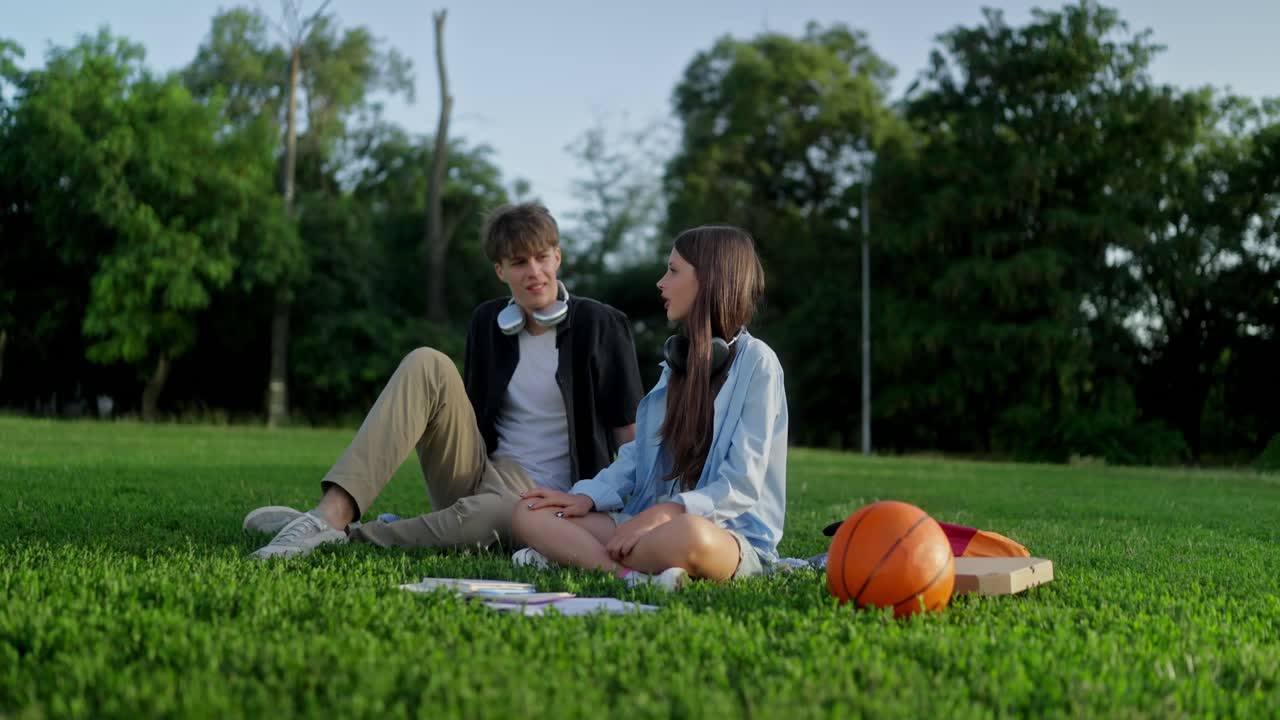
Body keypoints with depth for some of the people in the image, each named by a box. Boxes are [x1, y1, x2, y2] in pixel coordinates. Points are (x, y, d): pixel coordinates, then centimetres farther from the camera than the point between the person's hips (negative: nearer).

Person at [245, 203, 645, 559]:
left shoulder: (600, 325, -3)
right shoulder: (488, 321, 10)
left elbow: (630, 432, -6)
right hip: (480, 473, 5)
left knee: (489, 512, -43)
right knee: (427, 365, -20)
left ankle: (347, 537, -29)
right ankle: (332, 514, -35)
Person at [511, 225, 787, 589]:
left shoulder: (755, 363, -7)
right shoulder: (679, 358, 16)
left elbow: (743, 484, -14)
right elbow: (639, 452, 17)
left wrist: (665, 513, -26)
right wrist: (587, 496, 0)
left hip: (733, 536, -8)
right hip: (654, 522, 8)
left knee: (688, 536, -44)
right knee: (529, 514, -8)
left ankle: (575, 553, -24)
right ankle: (633, 572, -27)